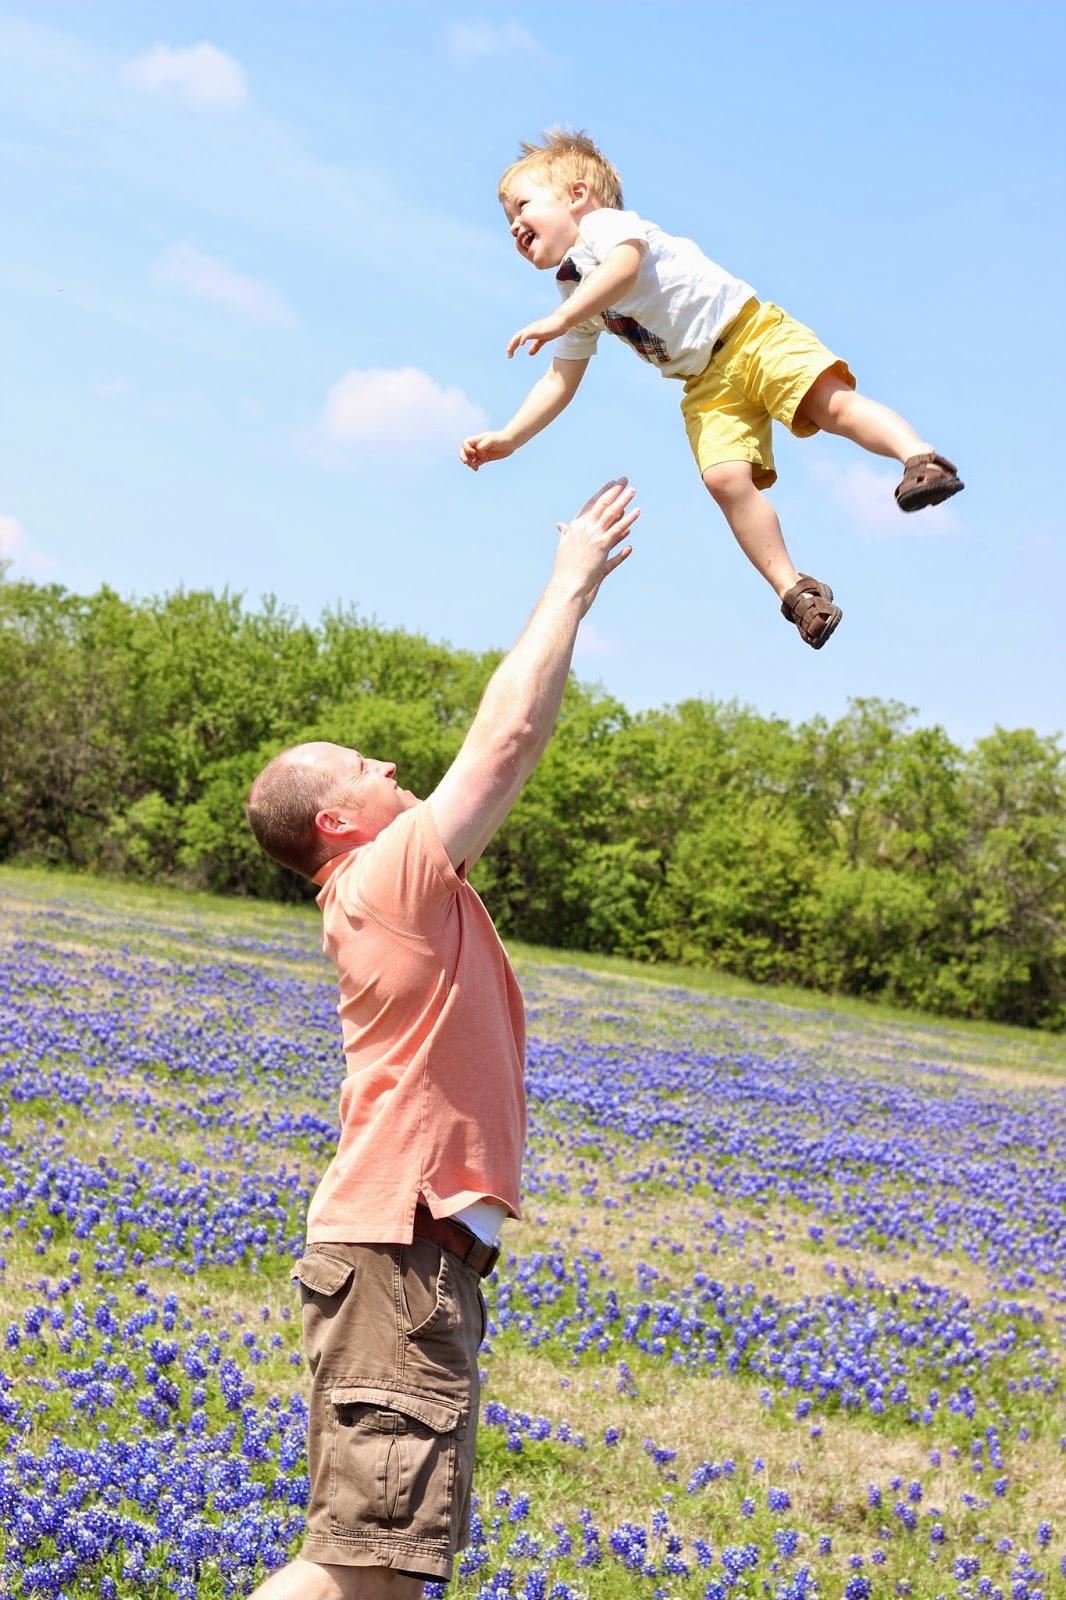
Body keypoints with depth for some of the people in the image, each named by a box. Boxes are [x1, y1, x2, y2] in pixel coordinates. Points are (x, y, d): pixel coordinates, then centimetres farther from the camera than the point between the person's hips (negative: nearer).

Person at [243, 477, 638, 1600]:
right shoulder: (394, 872, -9)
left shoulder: (381, 894, 18)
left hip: (412, 1245, 11)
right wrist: (570, 584, -1)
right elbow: (511, 733, -10)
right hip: (402, 1248, -11)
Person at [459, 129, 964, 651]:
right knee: (725, 477, -15)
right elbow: (559, 381, 23)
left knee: (832, 403, -29)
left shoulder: (604, 224, -4)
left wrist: (559, 320, -34)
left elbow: (624, 265, -28)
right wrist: (508, 438, 13)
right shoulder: (575, 296, 20)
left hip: (748, 329, -7)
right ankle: (794, 589, -18)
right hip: (708, 384, 7)